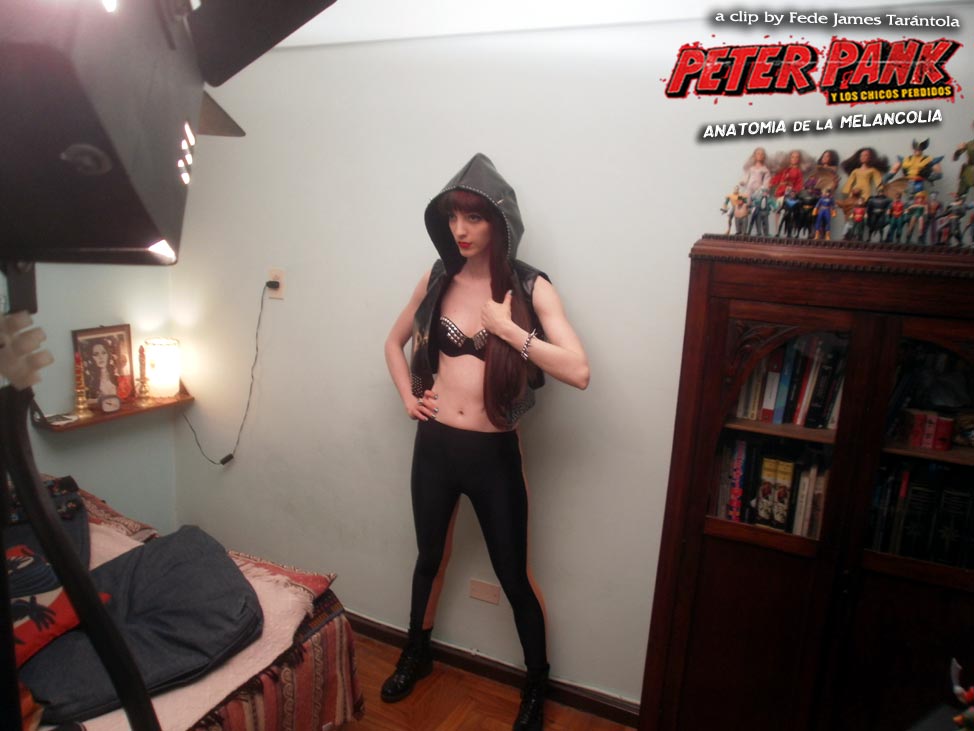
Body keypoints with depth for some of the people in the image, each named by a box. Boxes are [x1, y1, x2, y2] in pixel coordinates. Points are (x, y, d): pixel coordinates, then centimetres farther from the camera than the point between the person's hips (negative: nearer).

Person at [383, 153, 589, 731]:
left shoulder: (531, 287, -10)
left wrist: (505, 327, -22)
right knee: (431, 558, 23)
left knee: (515, 577, 11)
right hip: (434, 446, 4)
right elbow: (395, 342, 17)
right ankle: (417, 656, 49)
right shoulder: (438, 279, 1)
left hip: (493, 454, -3)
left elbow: (579, 371, -22)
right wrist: (407, 395, 3)